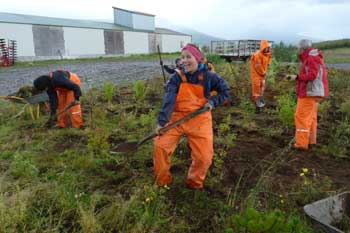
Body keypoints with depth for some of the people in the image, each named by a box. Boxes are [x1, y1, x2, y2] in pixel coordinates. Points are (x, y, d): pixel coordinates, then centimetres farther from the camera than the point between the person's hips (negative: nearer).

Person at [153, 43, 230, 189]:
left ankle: (194, 183, 24)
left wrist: (213, 102, -9)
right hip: (177, 117, 1)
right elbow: (168, 100, -14)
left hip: (199, 120, 0)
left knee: (204, 157, -7)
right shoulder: (177, 78, -4)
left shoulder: (208, 76, -4)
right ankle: (162, 181, 12)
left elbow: (225, 91, 8)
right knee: (160, 145, -13)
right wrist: (162, 121, -24)